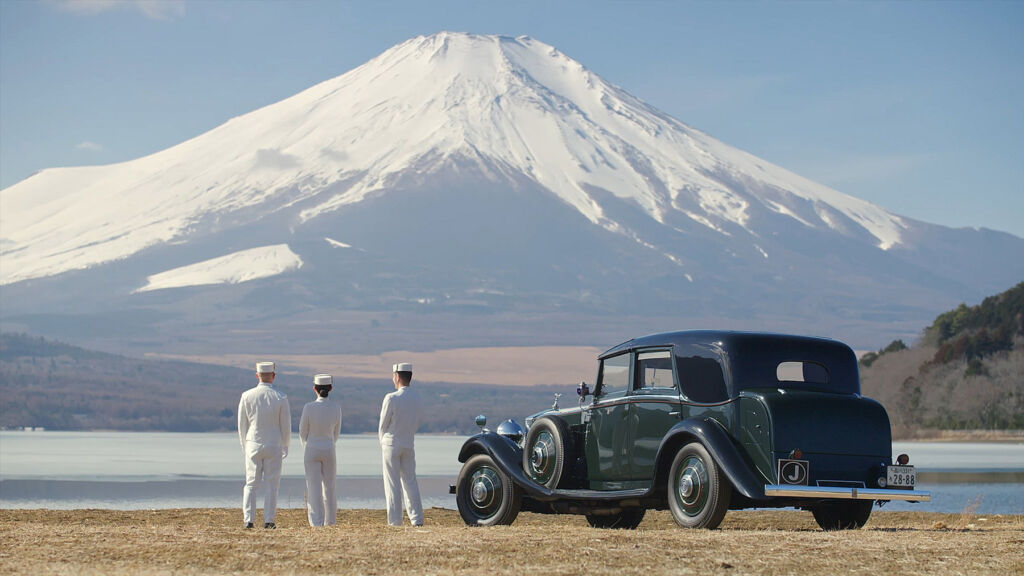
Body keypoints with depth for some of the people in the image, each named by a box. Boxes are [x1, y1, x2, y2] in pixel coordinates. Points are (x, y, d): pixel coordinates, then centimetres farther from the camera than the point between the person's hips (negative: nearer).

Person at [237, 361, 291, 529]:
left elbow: (242, 425, 2)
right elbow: (286, 425, -2)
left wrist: (245, 446, 15)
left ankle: (248, 520, 1)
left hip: (253, 445, 1)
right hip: (273, 446, -1)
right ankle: (268, 520, 1)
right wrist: (285, 447, 13)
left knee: (251, 485, 7)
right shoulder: (280, 397, -7)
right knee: (271, 485, 5)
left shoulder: (247, 396, -4)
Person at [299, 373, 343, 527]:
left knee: (314, 488, 0)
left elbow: (303, 432, -4)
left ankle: (316, 523, -7)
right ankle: (330, 523, 20)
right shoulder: (336, 409, -7)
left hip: (311, 451, -2)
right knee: (329, 488, 14)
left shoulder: (309, 408, -15)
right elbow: (336, 433, 5)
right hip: (329, 451, 2)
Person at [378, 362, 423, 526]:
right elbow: (416, 424, 10)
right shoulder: (417, 398, 3)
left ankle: (394, 521, -1)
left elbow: (383, 425, -8)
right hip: (409, 445, 5)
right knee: (410, 481, 10)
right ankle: (417, 518, 4)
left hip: (391, 443, -5)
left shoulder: (392, 398, -16)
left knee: (392, 483, -1)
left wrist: (383, 445, 7)